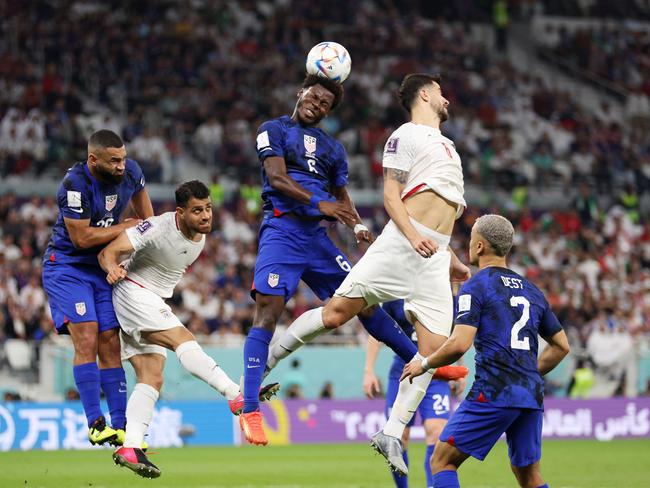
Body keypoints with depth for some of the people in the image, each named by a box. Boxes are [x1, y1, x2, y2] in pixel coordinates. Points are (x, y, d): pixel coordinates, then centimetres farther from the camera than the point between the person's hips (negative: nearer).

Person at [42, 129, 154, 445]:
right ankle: (95, 424, -17)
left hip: (104, 268, 6)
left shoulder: (129, 171, -6)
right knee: (86, 339, -18)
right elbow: (82, 238, -23)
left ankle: (120, 426, 3)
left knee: (110, 345, 2)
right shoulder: (75, 185, -26)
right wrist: (129, 227, -14)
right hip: (67, 267, -6)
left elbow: (139, 193, 19)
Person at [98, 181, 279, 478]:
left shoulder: (201, 235, 1)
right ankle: (237, 395, -40)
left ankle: (130, 448, -10)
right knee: (183, 339, -27)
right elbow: (109, 252, -24)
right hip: (133, 292, -9)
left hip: (155, 303, 9)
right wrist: (113, 268, -43)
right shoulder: (158, 228, -22)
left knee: (151, 378, -3)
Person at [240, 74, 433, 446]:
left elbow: (341, 196, 23)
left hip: (317, 235, 5)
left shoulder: (332, 147, 21)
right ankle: (250, 410, -17)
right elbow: (277, 178, -9)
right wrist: (318, 203, -20)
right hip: (282, 230, -5)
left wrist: (358, 225, 1)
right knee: (266, 315, -15)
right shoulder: (274, 130, 4)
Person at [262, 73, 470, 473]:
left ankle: (392, 433, -2)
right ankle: (265, 360, 2)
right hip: (401, 243, -7)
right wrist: (412, 234, -21)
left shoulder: (446, 144, 28)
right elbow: (391, 195, -6)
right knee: (337, 311, -15)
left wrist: (451, 260, 29)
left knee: (434, 345, -7)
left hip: (434, 256, 7)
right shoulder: (406, 136, 4)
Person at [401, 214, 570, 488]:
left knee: (442, 461, 0)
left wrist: (424, 365, 1)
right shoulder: (531, 291, 19)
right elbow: (561, 346, 22)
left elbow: (459, 344, -15)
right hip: (532, 396, 7)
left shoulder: (475, 286, -3)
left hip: (494, 393, -7)